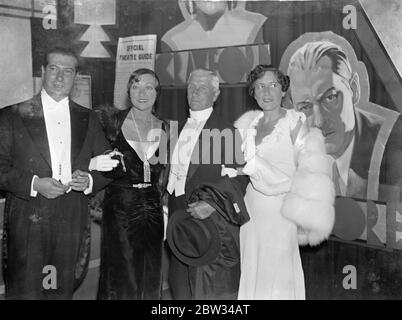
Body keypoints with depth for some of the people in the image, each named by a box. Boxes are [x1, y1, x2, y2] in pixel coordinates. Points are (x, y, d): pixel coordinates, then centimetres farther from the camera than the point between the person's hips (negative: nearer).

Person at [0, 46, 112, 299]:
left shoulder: (88, 119, 11)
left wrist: (90, 180, -6)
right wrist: (34, 184, -16)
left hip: (72, 224, 3)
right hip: (27, 222, -2)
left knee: (63, 291, 10)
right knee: (25, 291, 1)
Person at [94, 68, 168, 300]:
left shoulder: (163, 128, 5)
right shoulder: (113, 122, -5)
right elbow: (99, 165, 2)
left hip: (153, 208, 3)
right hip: (121, 206, -3)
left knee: (151, 276, 11)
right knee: (122, 274, 1)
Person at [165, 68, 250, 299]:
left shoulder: (225, 130, -8)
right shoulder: (181, 129, 15)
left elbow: (238, 177, -12)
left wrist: (213, 203, -22)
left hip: (210, 221, -7)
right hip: (181, 219, 7)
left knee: (210, 288, -1)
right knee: (182, 287, 14)